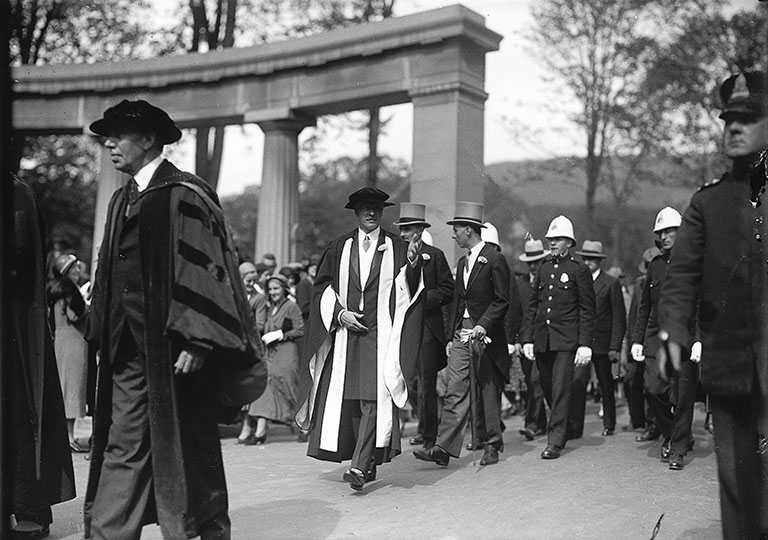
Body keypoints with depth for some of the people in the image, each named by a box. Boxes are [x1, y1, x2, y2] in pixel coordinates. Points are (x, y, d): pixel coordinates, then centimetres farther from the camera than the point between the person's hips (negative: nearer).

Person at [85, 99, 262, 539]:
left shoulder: (185, 195, -10)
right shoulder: (122, 200, 15)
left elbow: (203, 270, -15)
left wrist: (193, 341, -20)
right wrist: (105, 335, 15)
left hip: (174, 350, -7)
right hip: (129, 351, 7)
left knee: (187, 447, 5)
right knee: (123, 449, 7)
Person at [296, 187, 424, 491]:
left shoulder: (395, 248, 5)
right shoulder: (339, 248, 10)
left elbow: (407, 291, -2)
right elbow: (323, 287, 11)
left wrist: (412, 264, -21)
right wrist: (340, 313, -3)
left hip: (380, 334, -3)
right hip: (346, 331, 3)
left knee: (374, 398, -13)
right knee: (349, 399, 4)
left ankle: (360, 466, -15)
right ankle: (367, 465, 17)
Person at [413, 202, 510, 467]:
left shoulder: (495, 259, -7)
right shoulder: (462, 262, 16)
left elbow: (502, 301, -11)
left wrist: (483, 325, -22)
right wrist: (452, 335, 15)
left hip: (485, 336, -6)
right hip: (461, 336, 6)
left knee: (487, 393, 4)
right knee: (455, 391, -2)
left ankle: (491, 445, 18)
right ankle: (443, 448, -6)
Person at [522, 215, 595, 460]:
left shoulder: (579, 270, -1)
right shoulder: (543, 268, 14)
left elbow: (587, 311, -3)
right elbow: (532, 306, 15)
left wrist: (585, 344, -10)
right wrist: (528, 339, 8)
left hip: (565, 340, -5)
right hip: (541, 340, 5)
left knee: (560, 389, -8)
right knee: (548, 389, 12)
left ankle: (555, 442, -4)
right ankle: (560, 427, 33)